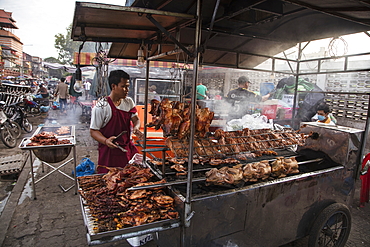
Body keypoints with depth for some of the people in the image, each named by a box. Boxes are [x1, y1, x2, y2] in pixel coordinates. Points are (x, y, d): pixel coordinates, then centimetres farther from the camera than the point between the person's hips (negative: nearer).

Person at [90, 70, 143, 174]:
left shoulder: (129, 102, 5)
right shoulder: (101, 107, -14)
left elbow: (136, 120, 5)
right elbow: (93, 131, -10)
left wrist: (136, 128, -18)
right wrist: (106, 141, -29)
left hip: (128, 148, 5)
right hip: (109, 151, -5)